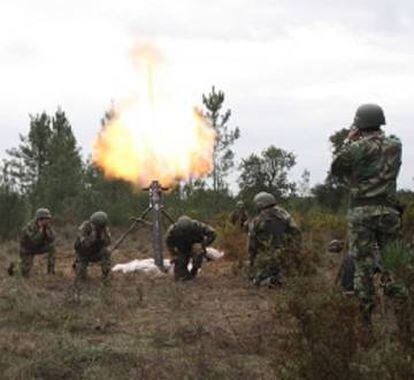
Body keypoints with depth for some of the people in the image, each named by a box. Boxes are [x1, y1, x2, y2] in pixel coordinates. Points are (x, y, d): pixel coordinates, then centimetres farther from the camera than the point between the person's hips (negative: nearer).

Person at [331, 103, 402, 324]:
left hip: (361, 212, -3)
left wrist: (348, 141, 13)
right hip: (388, 211, 3)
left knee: (363, 263, 3)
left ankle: (367, 315, 3)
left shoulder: (356, 147, -9)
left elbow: (336, 169, 6)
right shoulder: (395, 146, 4)